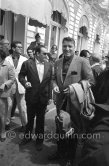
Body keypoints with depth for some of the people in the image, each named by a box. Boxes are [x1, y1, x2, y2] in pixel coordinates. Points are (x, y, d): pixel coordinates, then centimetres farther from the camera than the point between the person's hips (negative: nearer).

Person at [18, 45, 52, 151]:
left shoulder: (48, 65, 0)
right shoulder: (27, 63, -7)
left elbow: (49, 81, 3)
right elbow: (21, 75, 1)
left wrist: (49, 96, 2)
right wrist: (24, 82, -20)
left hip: (43, 97, 2)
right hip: (31, 96, -1)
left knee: (40, 119, 15)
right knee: (30, 118, 17)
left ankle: (39, 140, 35)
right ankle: (27, 137, 42)